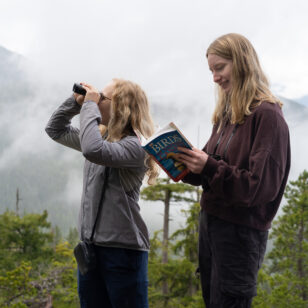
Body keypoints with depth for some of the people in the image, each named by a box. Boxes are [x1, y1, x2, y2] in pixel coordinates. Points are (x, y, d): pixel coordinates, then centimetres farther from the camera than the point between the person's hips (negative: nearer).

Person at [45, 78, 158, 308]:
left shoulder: (133, 146, -13)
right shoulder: (102, 137, 13)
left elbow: (93, 150, -31)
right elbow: (55, 130, 25)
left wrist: (90, 105, -18)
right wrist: (76, 101, 10)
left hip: (123, 248, -8)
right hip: (90, 244, 8)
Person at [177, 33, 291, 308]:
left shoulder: (266, 115, -13)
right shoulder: (225, 114, 11)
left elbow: (263, 187, -19)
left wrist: (209, 166, -25)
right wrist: (184, 164, -4)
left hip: (241, 230, -8)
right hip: (210, 221, 8)